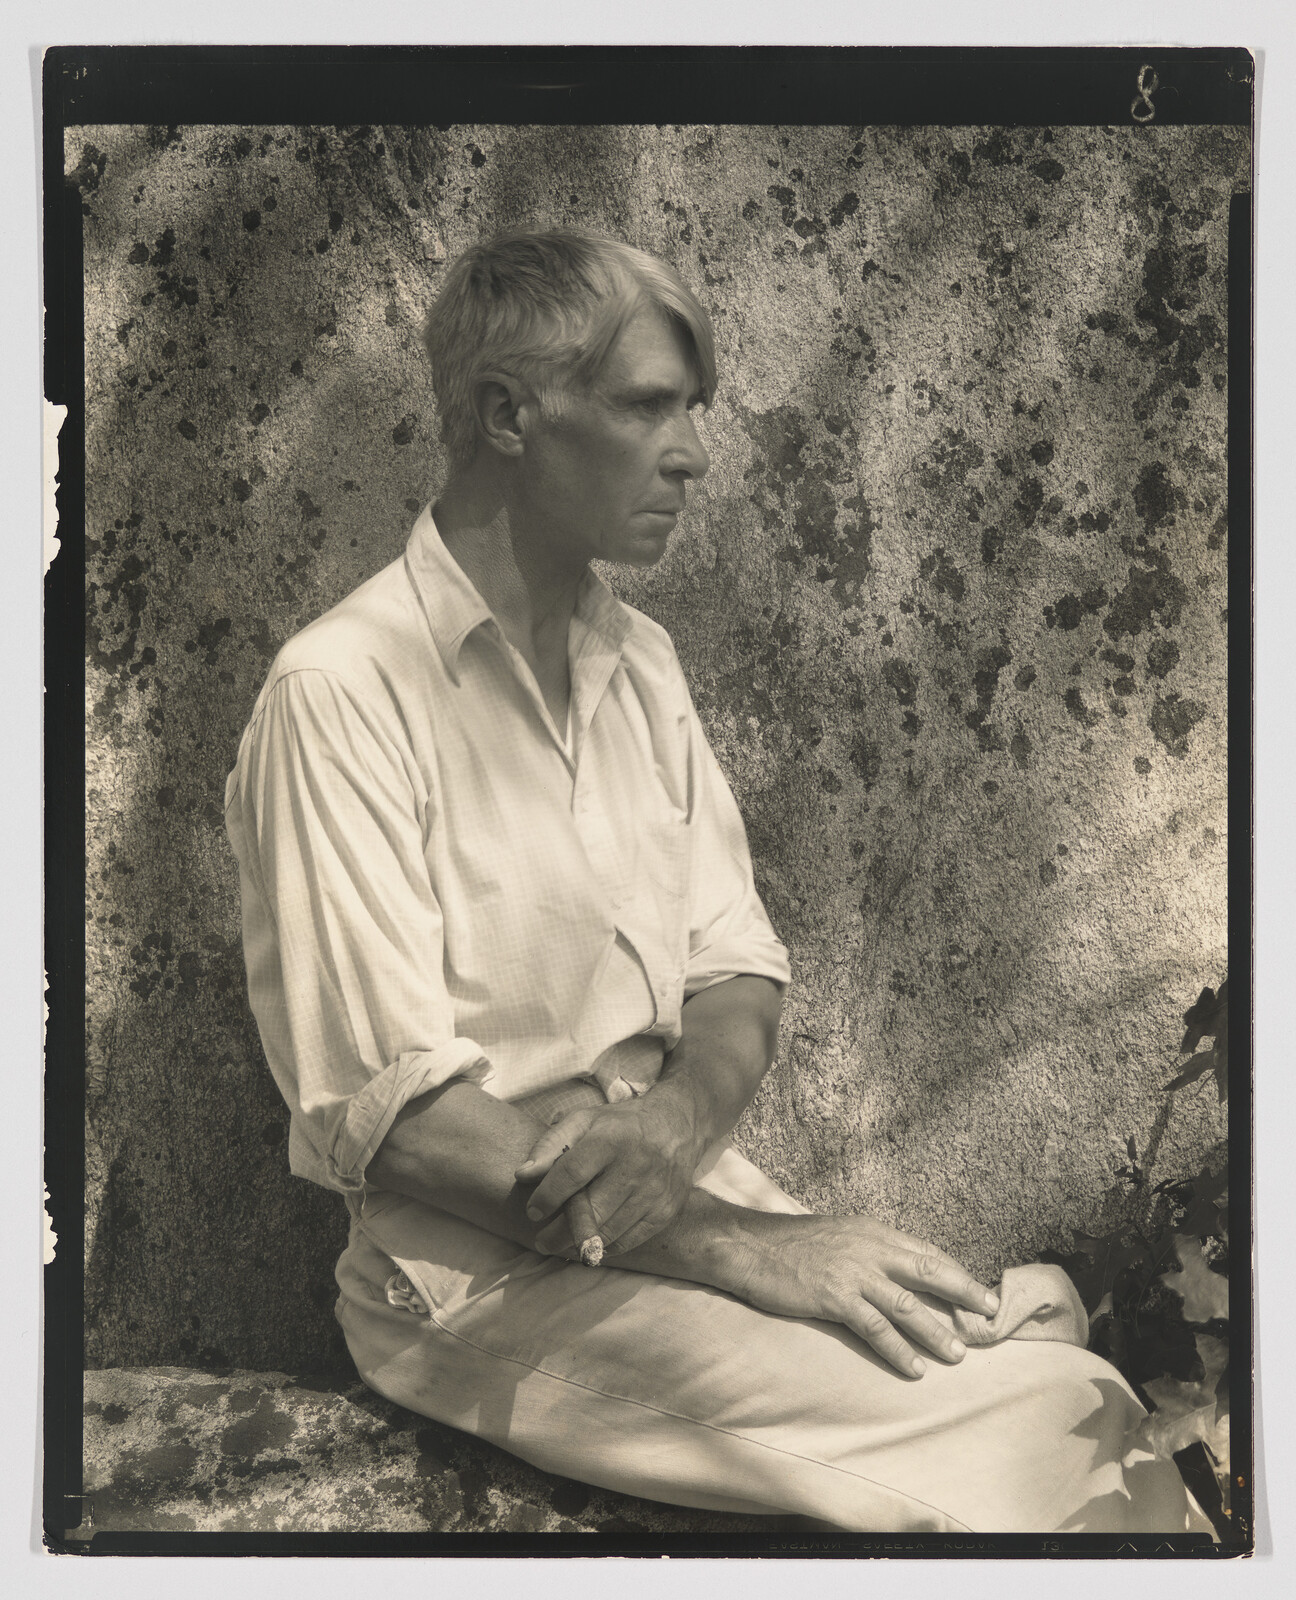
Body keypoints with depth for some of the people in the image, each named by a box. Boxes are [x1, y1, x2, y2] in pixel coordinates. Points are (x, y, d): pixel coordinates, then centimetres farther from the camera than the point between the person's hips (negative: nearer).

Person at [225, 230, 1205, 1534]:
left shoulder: (639, 663, 11)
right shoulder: (342, 694, -13)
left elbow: (737, 972, 11)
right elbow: (387, 1116, -18)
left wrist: (677, 1117, -13)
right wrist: (734, 1244, -20)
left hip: (678, 1194, 7)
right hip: (482, 1279, -7)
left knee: (1048, 1356, -15)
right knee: (1046, 1429, -23)